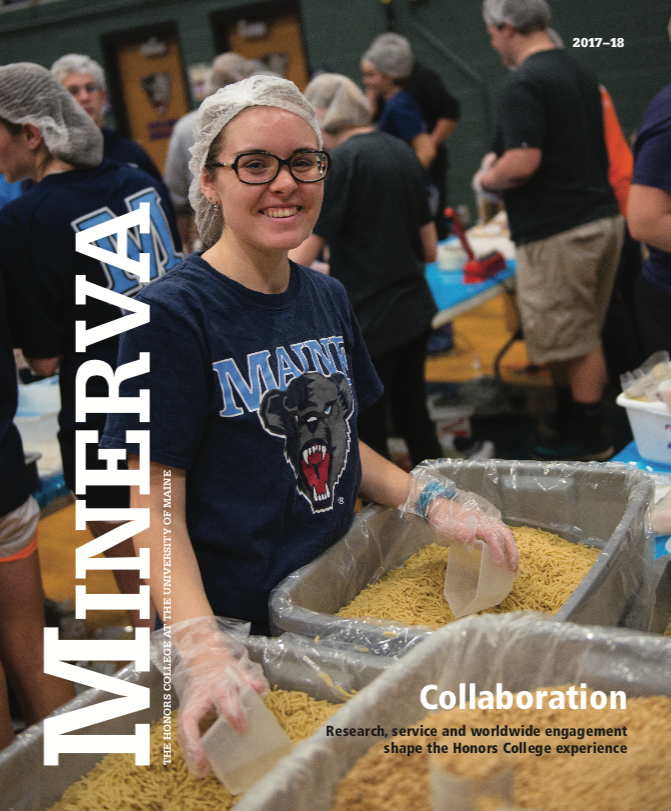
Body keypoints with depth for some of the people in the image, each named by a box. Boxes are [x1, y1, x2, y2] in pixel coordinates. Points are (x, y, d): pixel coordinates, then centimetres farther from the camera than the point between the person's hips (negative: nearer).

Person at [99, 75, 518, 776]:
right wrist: (201, 649, -31)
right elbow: (156, 503, -18)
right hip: (236, 624, -6)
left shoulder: (326, 297, 4)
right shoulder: (171, 315, -18)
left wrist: (435, 505, -3)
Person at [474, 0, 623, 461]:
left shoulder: (524, 83, -15)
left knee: (574, 341, 2)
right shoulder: (579, 72, 14)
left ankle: (590, 439, 12)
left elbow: (522, 163, -24)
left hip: (558, 232, -9)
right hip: (602, 216, 9)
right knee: (582, 335, 17)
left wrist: (485, 180, -4)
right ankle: (569, 419, 28)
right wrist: (502, 163, 20)